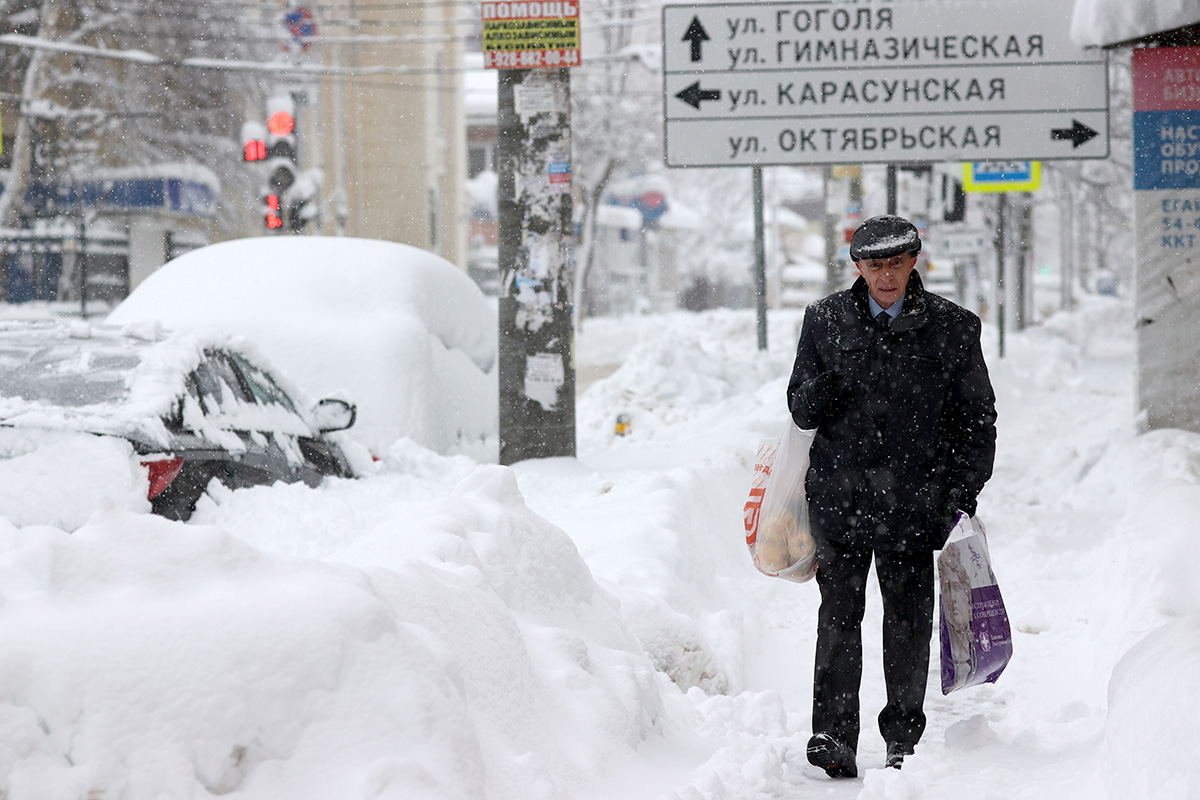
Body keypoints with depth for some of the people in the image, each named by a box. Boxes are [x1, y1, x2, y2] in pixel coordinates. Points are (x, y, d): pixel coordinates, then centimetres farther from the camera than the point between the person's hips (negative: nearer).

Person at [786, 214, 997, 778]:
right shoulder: (826, 320, 6)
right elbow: (802, 411, 9)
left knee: (909, 621, 7)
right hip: (840, 494, 0)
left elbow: (977, 419, 7)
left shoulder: (952, 329, 3)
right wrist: (821, 390, -14)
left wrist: (963, 494, -1)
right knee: (840, 613, -6)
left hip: (915, 501, 0)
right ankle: (835, 737, -7)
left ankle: (904, 739, 19)